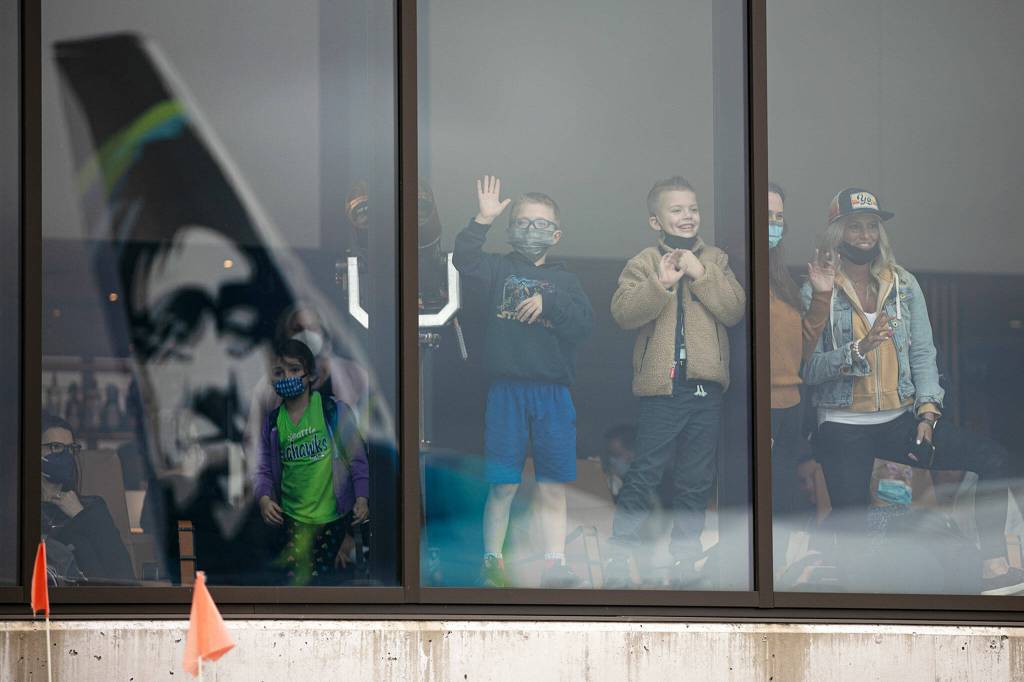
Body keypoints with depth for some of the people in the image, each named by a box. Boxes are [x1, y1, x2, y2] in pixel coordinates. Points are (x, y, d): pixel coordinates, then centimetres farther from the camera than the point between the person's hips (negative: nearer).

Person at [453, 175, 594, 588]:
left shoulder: (563, 280, 11)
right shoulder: (500, 269, 7)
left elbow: (584, 322, -2)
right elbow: (464, 259, -12)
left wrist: (548, 303, -14)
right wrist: (484, 219, -20)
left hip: (552, 393, 2)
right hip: (507, 389, -2)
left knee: (553, 487, 2)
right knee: (503, 485, 0)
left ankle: (554, 564, 5)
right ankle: (491, 562, 8)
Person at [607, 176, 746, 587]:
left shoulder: (715, 261, 10)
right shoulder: (644, 263, 1)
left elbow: (734, 311, -3)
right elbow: (623, 312, -11)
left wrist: (701, 274, -12)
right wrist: (660, 283, -22)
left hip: (706, 387, 3)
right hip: (661, 387, -3)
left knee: (696, 480, 10)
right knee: (645, 473, -4)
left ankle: (684, 556, 19)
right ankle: (620, 555, 2)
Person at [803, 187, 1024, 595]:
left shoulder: (903, 285, 9)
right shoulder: (817, 292, -3)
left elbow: (922, 354, 7)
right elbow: (808, 369, -11)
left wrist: (927, 412, -6)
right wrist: (858, 350, -25)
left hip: (900, 419, 3)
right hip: (843, 426, -3)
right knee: (851, 523, -15)